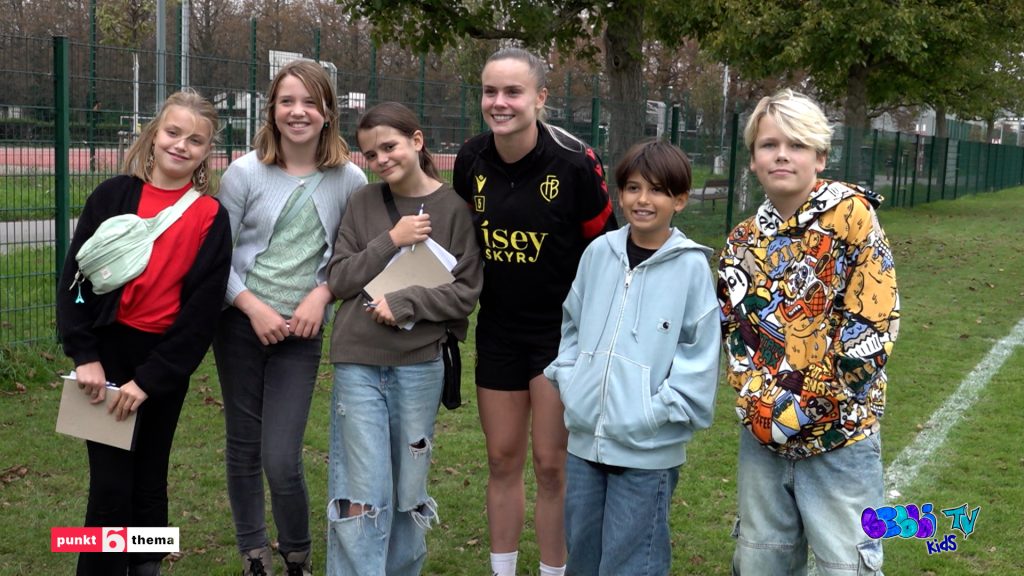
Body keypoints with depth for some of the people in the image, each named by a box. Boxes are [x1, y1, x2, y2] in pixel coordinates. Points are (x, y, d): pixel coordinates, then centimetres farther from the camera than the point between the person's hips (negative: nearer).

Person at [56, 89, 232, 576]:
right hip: (107, 349, -1)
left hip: (166, 359, 1)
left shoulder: (211, 218, -3)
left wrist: (149, 378, -11)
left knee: (149, 478, 13)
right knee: (111, 484, -1)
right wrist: (85, 355, -11)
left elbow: (203, 309, -6)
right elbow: (74, 275, -3)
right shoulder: (114, 195, -3)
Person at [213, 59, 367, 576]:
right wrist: (254, 307, -12)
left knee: (282, 461, -8)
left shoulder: (349, 179, -4)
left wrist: (321, 293, -9)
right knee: (243, 449, 11)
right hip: (240, 324, 1)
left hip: (302, 332, -1)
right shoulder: (244, 173, -5)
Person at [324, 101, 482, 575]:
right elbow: (338, 280, 0)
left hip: (419, 365, 0)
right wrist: (391, 241, -11)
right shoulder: (363, 203, 4)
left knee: (408, 489, 10)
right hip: (358, 363, 1)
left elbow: (466, 292, -2)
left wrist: (404, 304, -14)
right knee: (362, 492, 0)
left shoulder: (454, 207, -1)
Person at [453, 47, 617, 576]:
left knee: (551, 463, 1)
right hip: (497, 330, 4)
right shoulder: (472, 160, -4)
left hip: (561, 330, -4)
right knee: (502, 459, 12)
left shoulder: (574, 163, -17)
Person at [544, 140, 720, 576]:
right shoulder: (598, 253, 4)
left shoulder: (691, 266, -9)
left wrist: (659, 411, -13)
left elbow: (701, 354, -7)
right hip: (584, 438, 5)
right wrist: (569, 383, 4)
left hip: (648, 448, -4)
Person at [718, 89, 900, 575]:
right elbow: (734, 334, 11)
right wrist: (762, 407, -5)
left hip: (840, 439, -5)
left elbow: (873, 326, -15)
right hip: (762, 436, 5)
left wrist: (805, 409, -13)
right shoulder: (742, 242, 7)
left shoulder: (851, 215, -10)